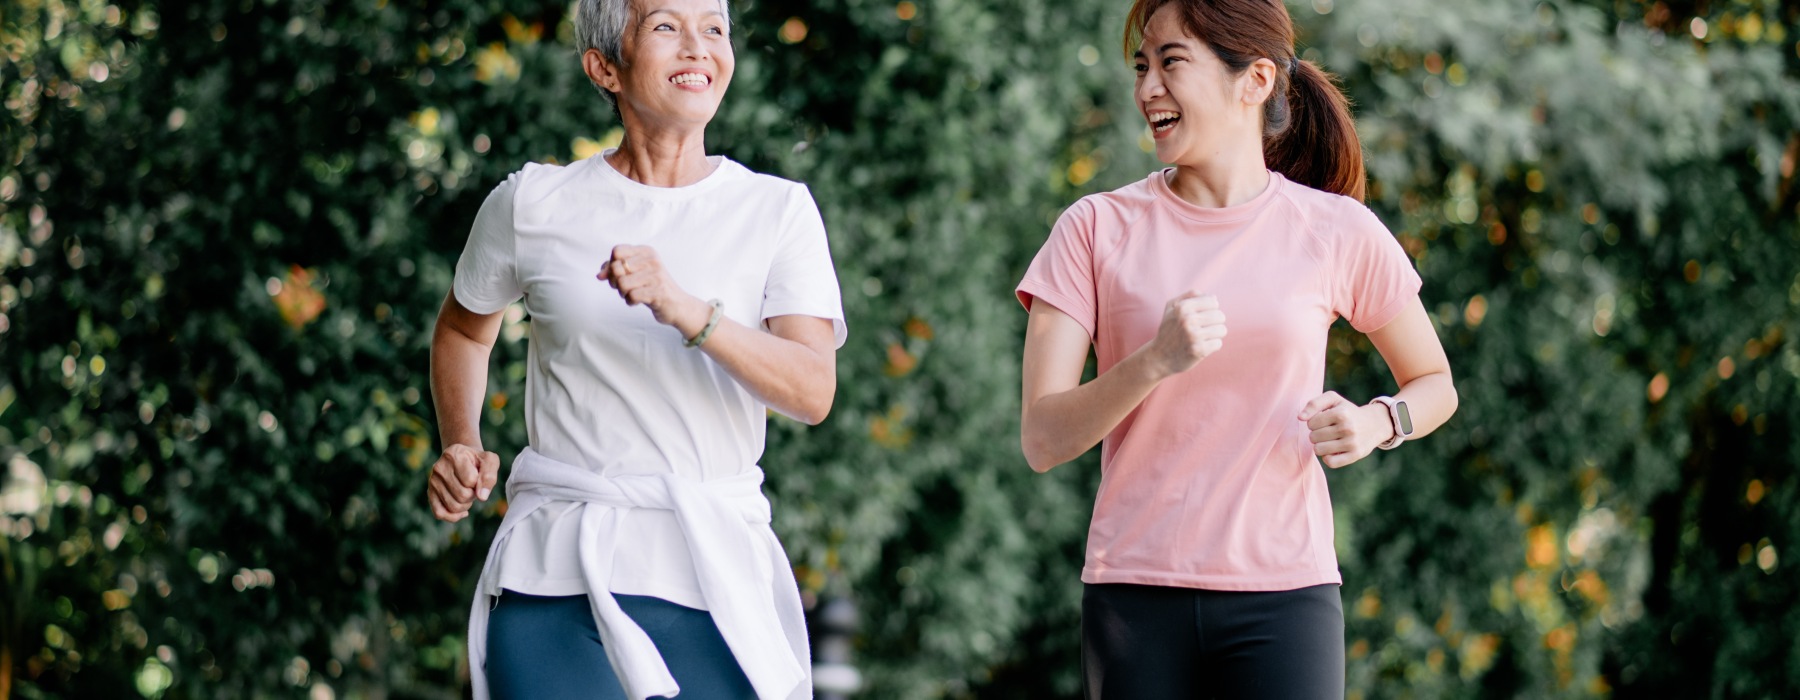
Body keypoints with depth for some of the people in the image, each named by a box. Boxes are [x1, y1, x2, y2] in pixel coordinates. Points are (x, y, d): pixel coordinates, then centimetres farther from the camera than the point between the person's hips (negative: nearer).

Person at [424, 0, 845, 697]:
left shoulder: (778, 211, 3)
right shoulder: (532, 206, 5)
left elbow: (813, 390, -11)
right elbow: (464, 329, 25)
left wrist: (685, 311, -24)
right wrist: (460, 448, 8)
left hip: (712, 579, 0)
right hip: (555, 578, 0)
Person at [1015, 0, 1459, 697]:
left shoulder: (1339, 233, 3)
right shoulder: (1097, 229, 2)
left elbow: (1435, 384, 18)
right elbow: (1043, 441, -5)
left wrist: (1376, 423, -5)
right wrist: (1157, 361, -22)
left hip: (1281, 595, -1)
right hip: (1135, 602, 1)